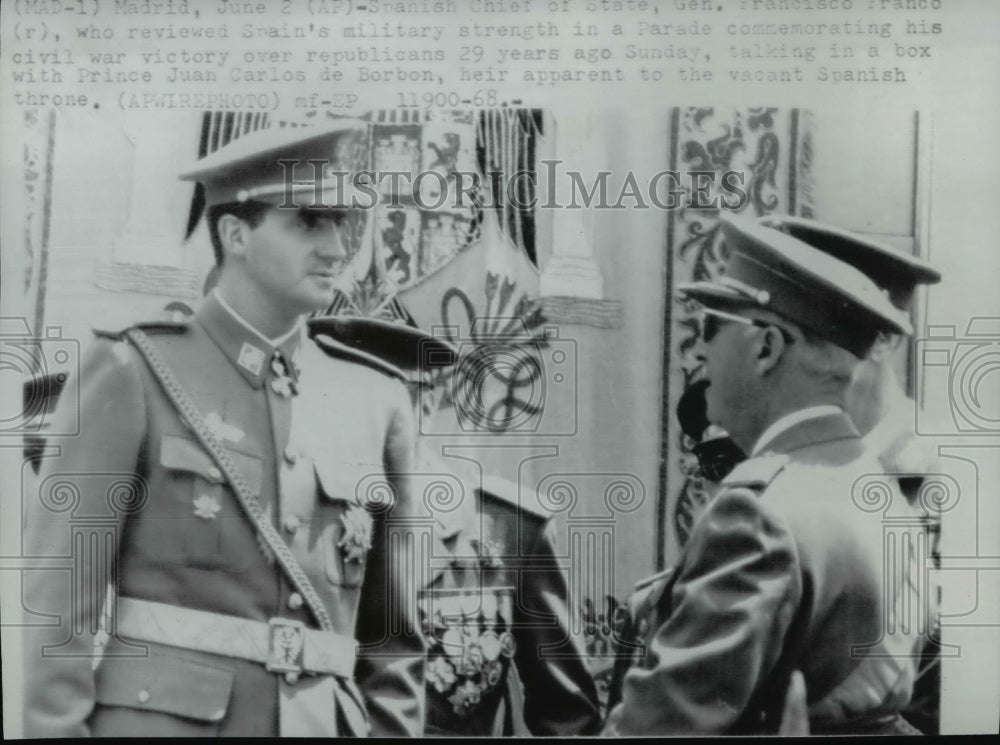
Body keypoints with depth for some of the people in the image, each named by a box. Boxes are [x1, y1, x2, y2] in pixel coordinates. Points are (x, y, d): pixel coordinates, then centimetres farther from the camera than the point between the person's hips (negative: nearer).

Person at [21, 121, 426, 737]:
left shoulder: (376, 398, 6)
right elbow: (59, 597, -4)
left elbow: (395, 628, 10)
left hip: (322, 722, 3)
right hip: (157, 717, -3)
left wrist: (389, 729, 7)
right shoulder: (133, 374, -3)